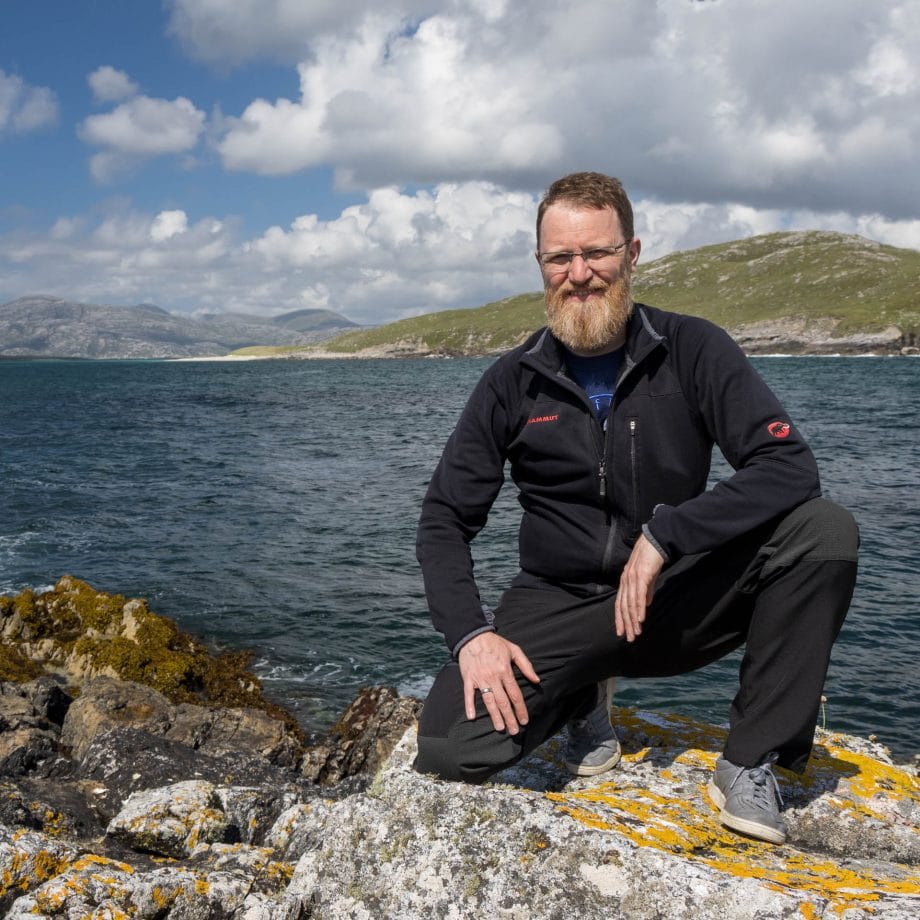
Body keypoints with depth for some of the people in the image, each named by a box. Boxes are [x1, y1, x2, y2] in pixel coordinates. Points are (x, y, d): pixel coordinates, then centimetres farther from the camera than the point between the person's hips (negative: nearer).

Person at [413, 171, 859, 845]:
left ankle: (750, 763, -11)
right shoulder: (514, 383, -2)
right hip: (561, 607, 1)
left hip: (679, 597, 0)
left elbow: (790, 467, -17)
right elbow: (446, 518, 0)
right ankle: (585, 698, 10)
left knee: (824, 529, -25)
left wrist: (662, 536, -25)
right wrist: (470, 633, -16)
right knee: (449, 747, -23)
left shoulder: (692, 351, -6)